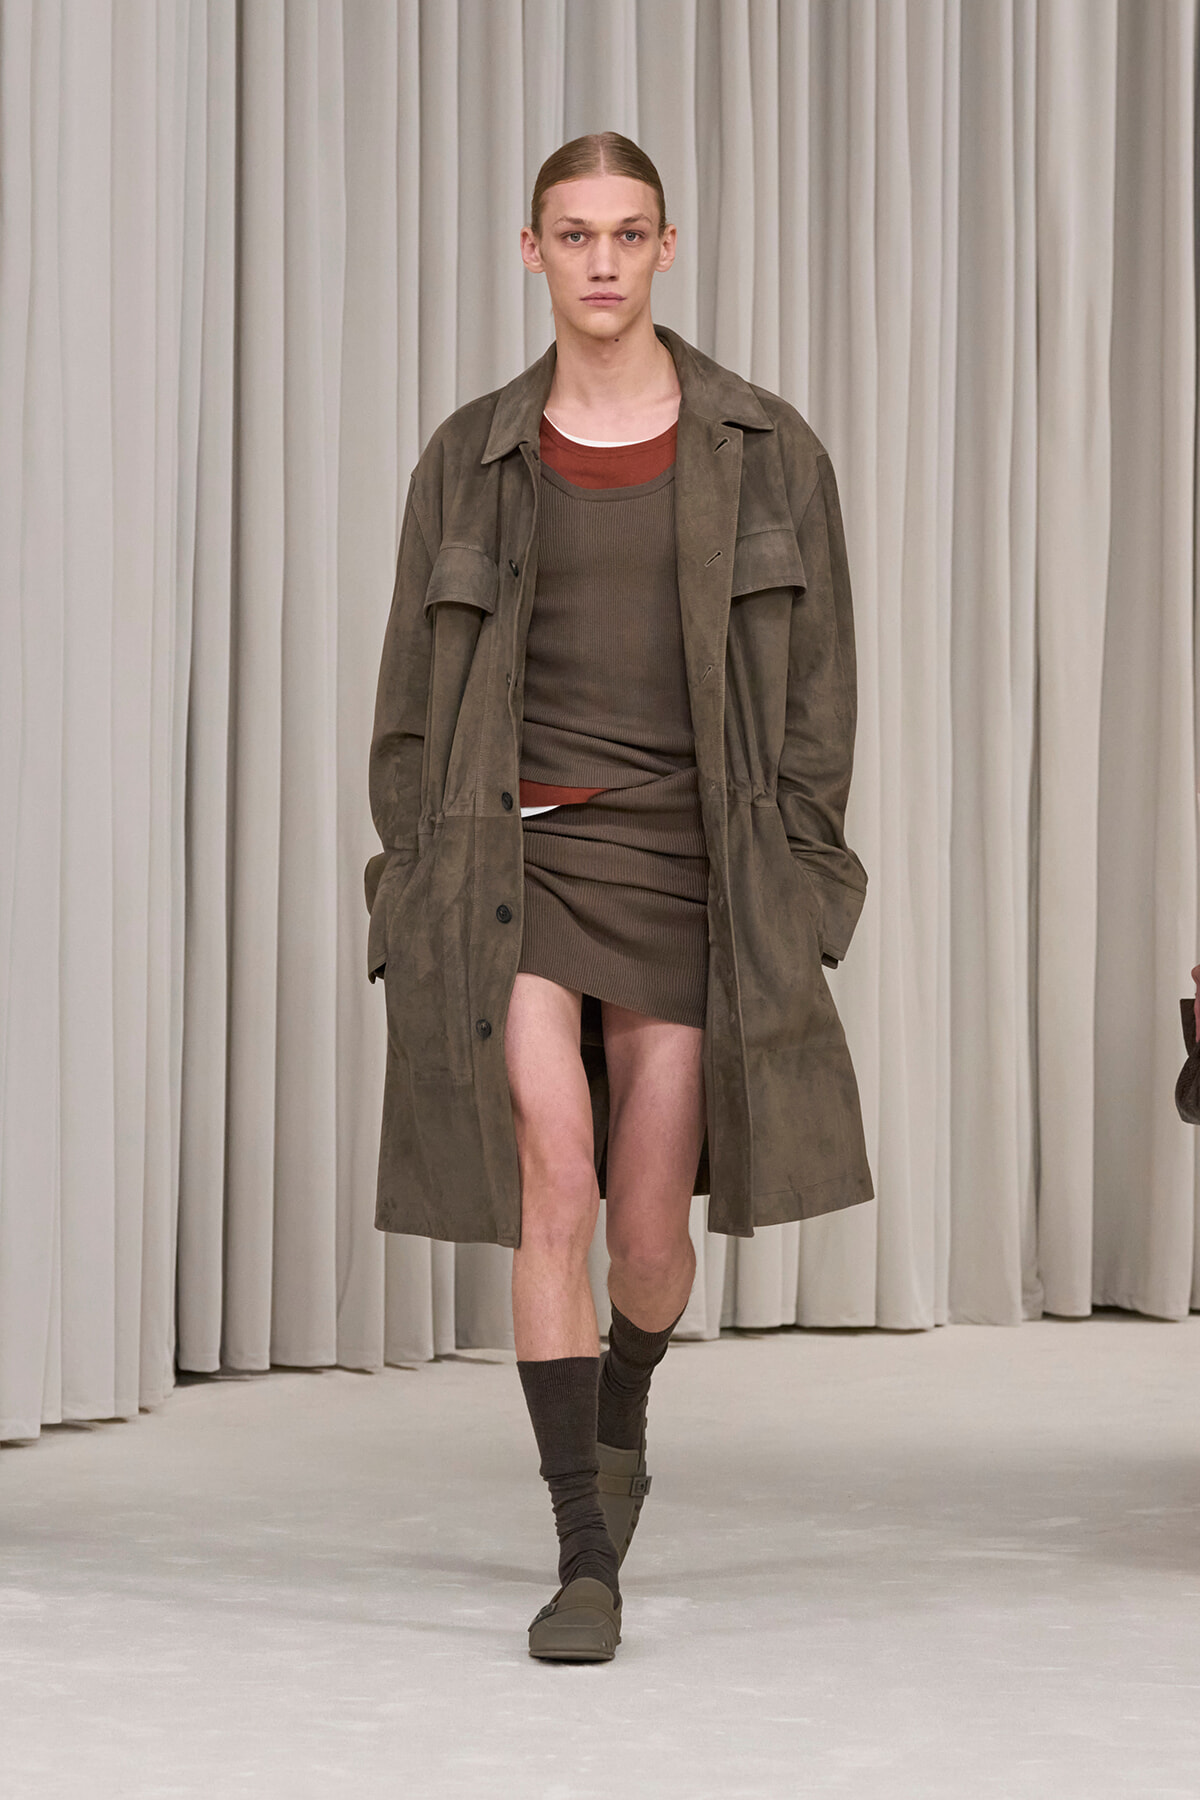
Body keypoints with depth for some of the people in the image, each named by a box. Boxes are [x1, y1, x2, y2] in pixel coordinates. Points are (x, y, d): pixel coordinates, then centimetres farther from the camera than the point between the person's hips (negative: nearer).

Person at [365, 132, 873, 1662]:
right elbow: (414, 690, 8)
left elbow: (815, 682, 3)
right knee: (551, 1197, -15)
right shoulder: (472, 459, 5)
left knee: (650, 1234, 4)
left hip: (688, 866, 0)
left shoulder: (765, 450, 2)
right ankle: (587, 1562, -7)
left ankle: (621, 1416, 40)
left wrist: (790, 890, -3)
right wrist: (420, 895, 2)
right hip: (515, 860, 0)